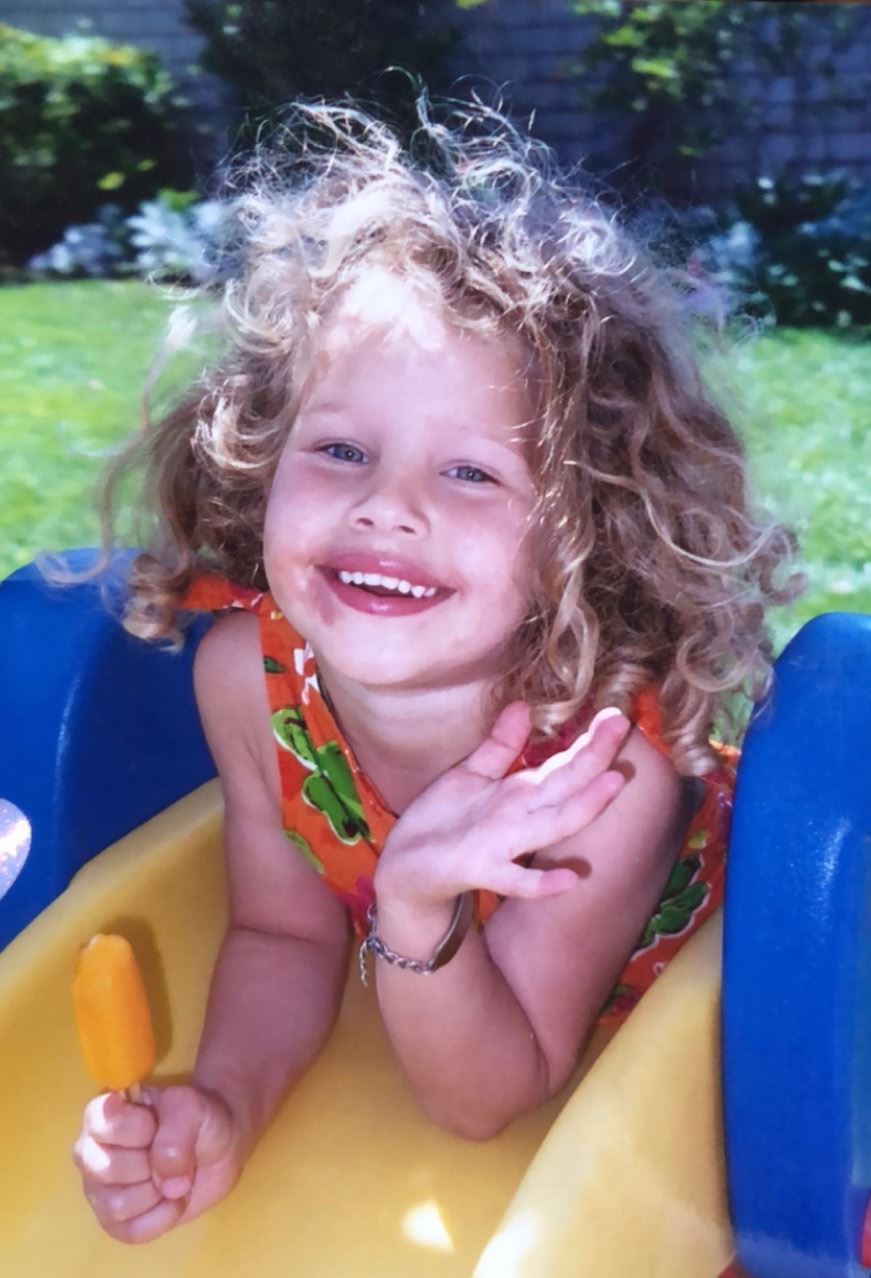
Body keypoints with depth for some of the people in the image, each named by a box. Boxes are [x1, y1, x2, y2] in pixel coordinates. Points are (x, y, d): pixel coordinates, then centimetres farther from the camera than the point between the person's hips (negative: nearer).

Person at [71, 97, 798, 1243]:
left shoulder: (612, 758, -39)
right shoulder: (248, 672, -28)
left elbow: (486, 1103, -30)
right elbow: (285, 936, -11)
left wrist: (417, 913, -49)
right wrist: (222, 1104, -29)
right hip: (416, 1006, 2)